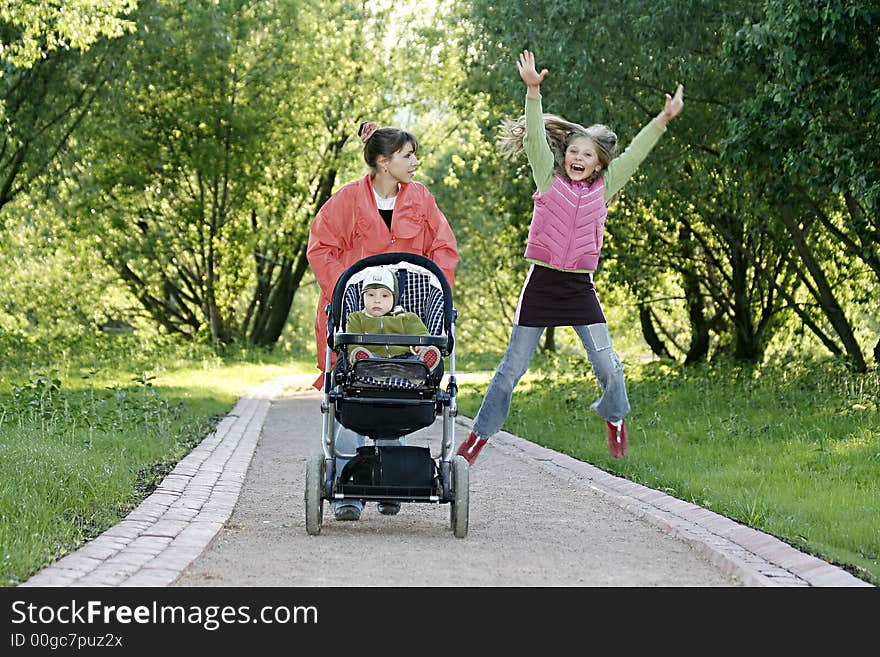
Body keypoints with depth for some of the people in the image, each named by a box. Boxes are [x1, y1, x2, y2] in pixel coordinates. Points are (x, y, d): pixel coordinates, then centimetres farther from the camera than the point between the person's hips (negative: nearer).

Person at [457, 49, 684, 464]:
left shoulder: (604, 188, 6)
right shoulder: (548, 179, 0)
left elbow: (633, 154, 4)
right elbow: (535, 137, -11)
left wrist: (664, 119, -4)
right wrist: (533, 90, -24)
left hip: (580, 287, 2)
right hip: (541, 281, -2)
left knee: (608, 366, -7)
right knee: (513, 367, 3)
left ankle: (614, 416, 23)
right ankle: (480, 434, 15)